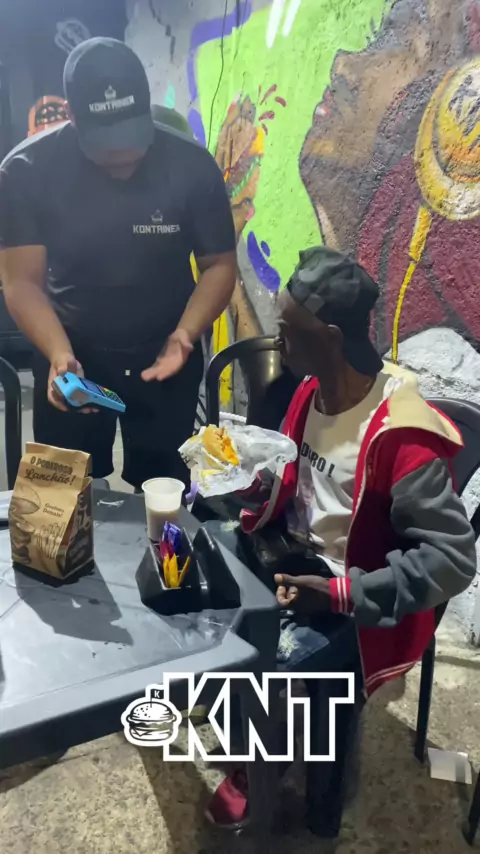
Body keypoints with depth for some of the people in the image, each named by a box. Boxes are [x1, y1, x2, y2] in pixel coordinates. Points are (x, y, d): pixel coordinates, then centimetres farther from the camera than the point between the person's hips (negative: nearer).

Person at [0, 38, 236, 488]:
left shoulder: (192, 165, -14)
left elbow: (219, 265, -7)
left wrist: (185, 336, -23)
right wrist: (59, 354, -29)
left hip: (165, 354, 0)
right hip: (73, 354, 1)